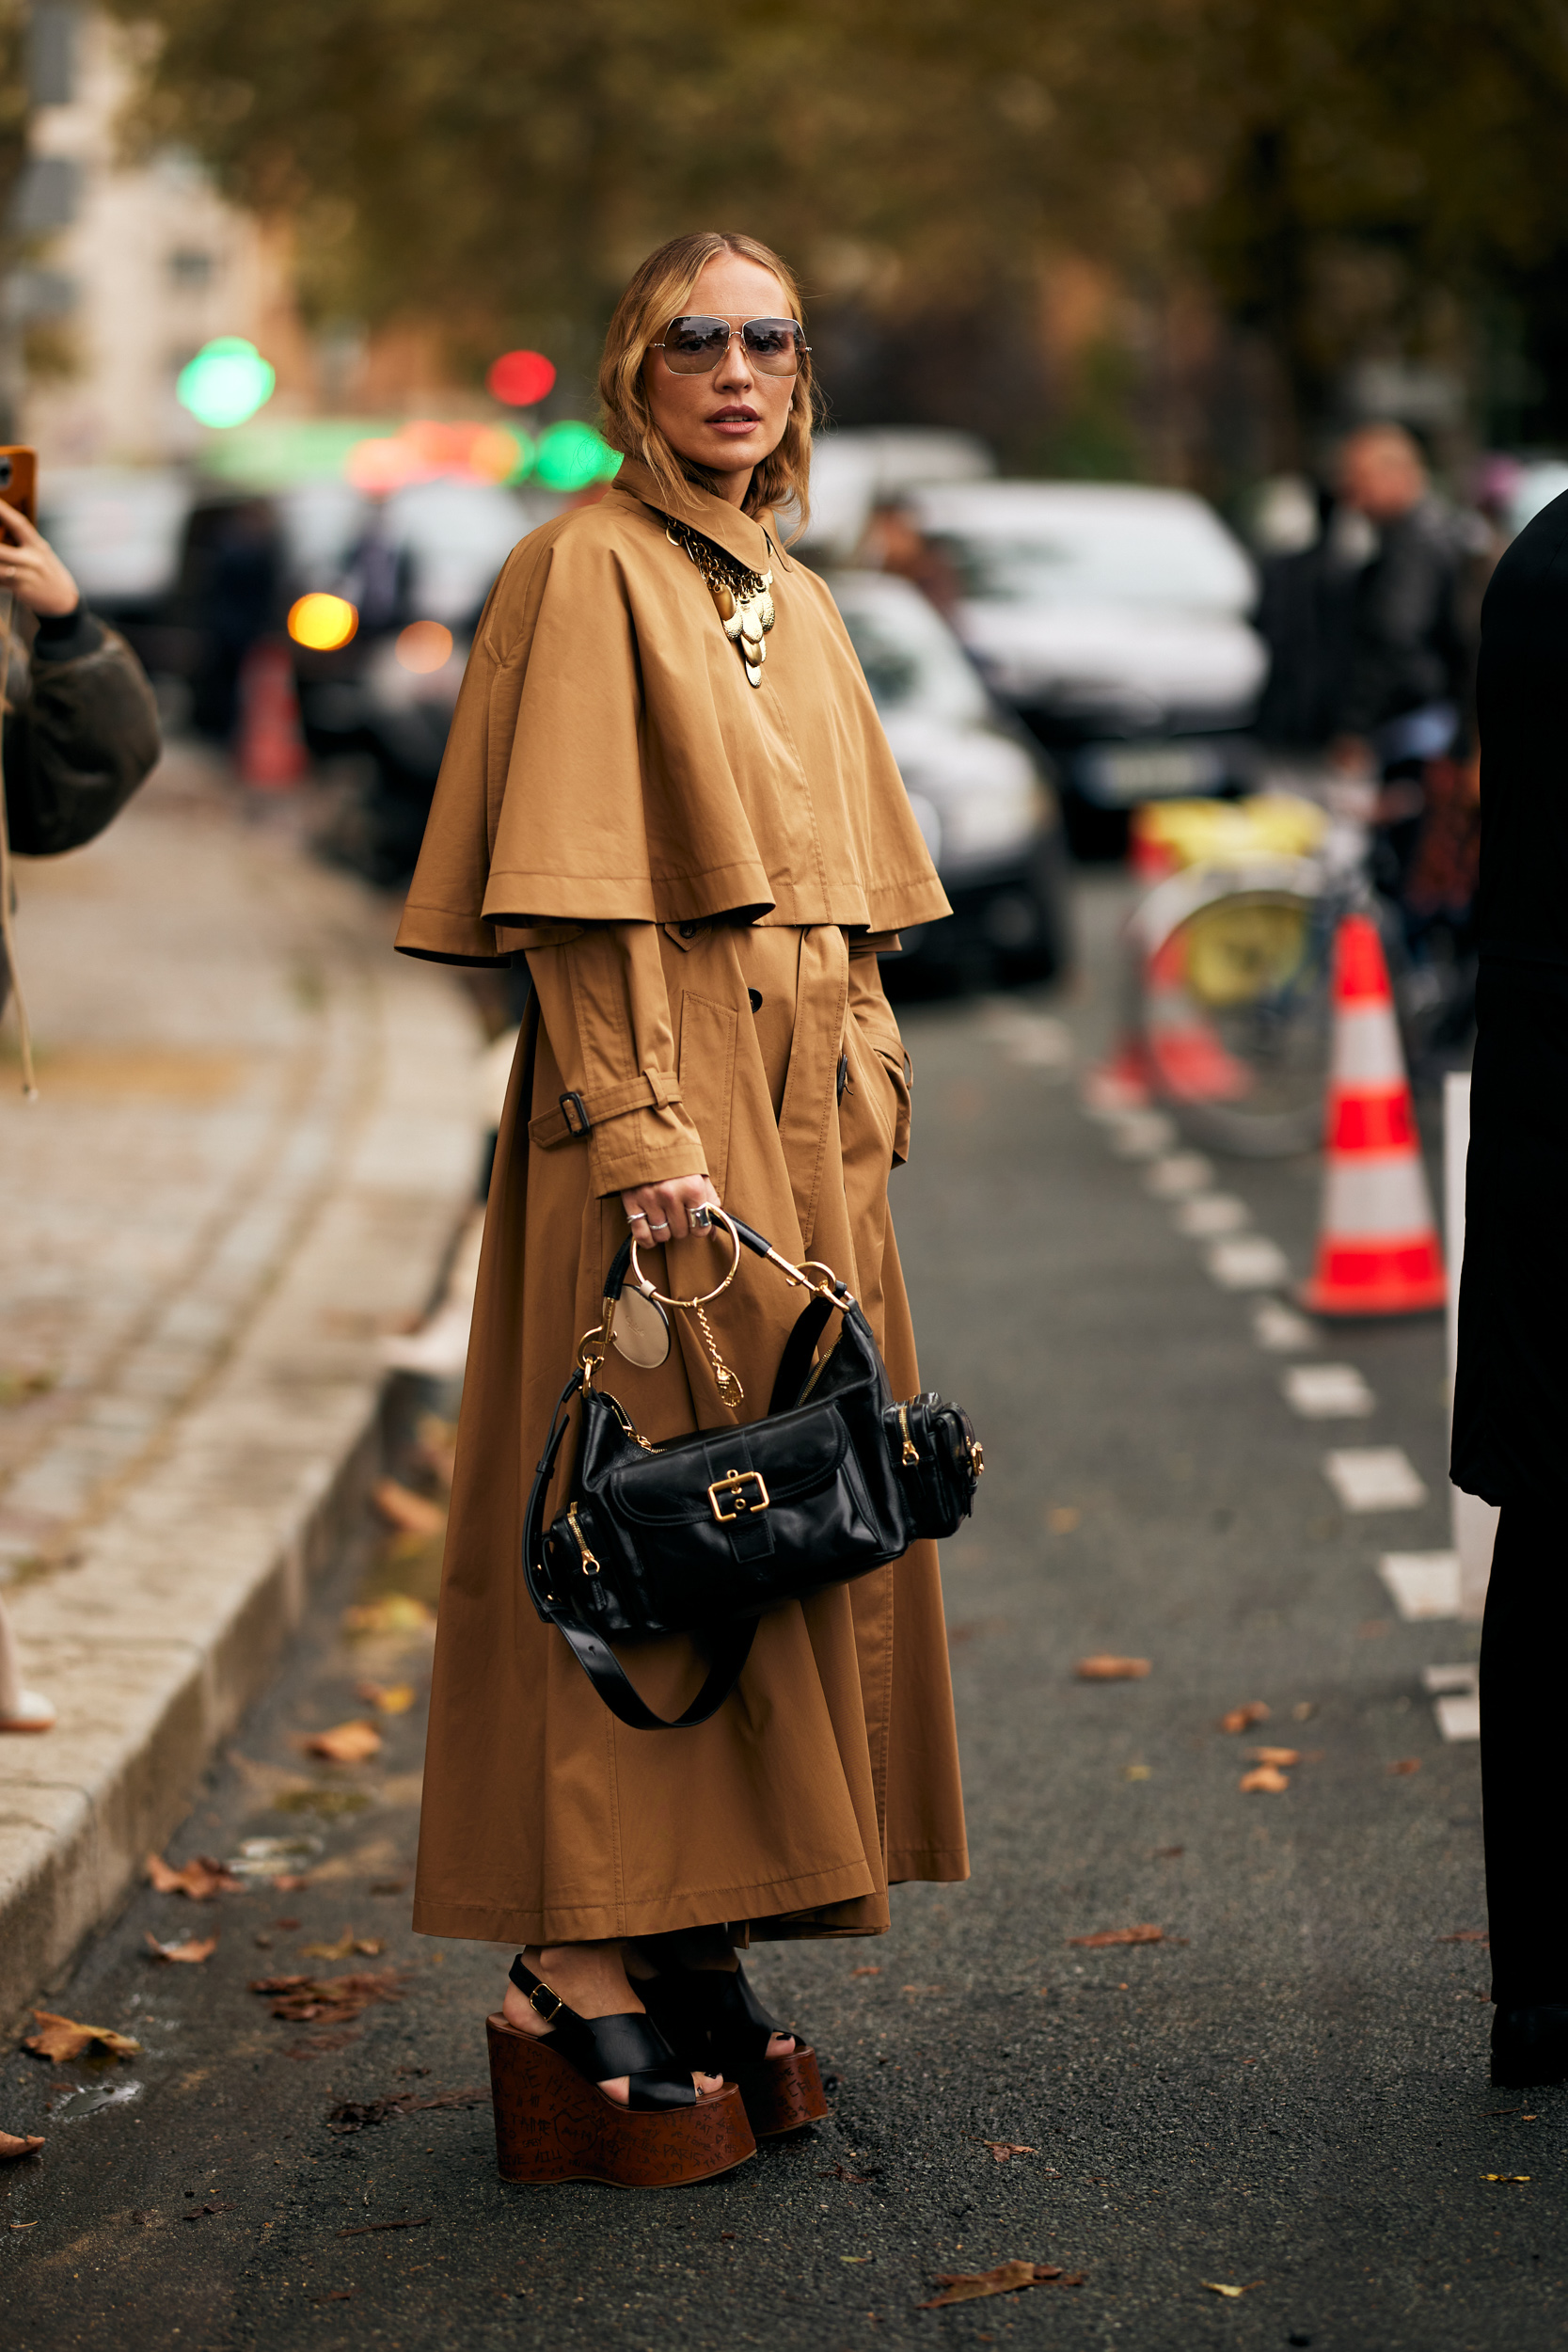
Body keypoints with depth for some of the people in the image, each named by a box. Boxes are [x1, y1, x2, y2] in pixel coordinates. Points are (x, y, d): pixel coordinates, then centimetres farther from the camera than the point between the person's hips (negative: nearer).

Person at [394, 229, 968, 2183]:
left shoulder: (795, 603, 18)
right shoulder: (587, 569, -7)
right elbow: (575, 886, -14)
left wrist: (867, 1079, 14)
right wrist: (639, 1125, -20)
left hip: (808, 1100, 8)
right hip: (664, 1086, -8)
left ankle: (688, 1931, 14)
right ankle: (588, 1943, -3)